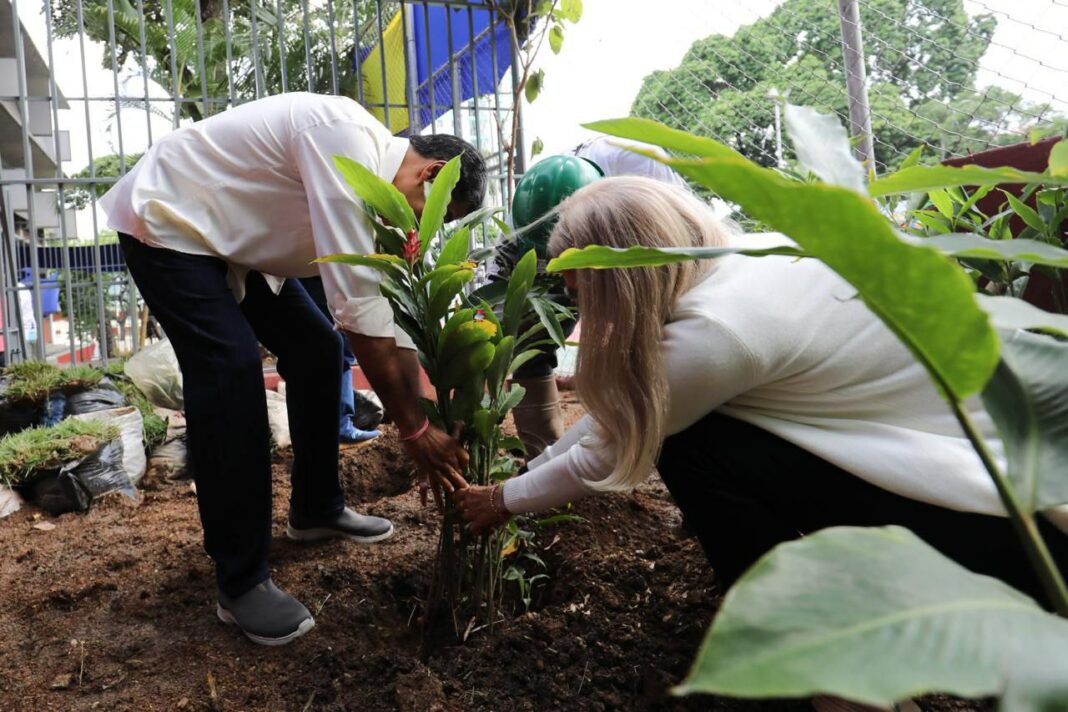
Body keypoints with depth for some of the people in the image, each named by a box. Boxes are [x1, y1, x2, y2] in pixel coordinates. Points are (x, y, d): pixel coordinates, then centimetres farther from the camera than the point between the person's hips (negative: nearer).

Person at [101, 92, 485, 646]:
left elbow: (391, 319, 0)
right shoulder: (348, 141, -31)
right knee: (232, 369, -21)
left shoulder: (380, 190, -3)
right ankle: (240, 584, -10)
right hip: (166, 224, -9)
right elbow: (358, 309, -36)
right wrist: (414, 429, -29)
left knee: (317, 350, 6)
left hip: (235, 237, 9)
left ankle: (316, 510, 22)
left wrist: (426, 426, -1)